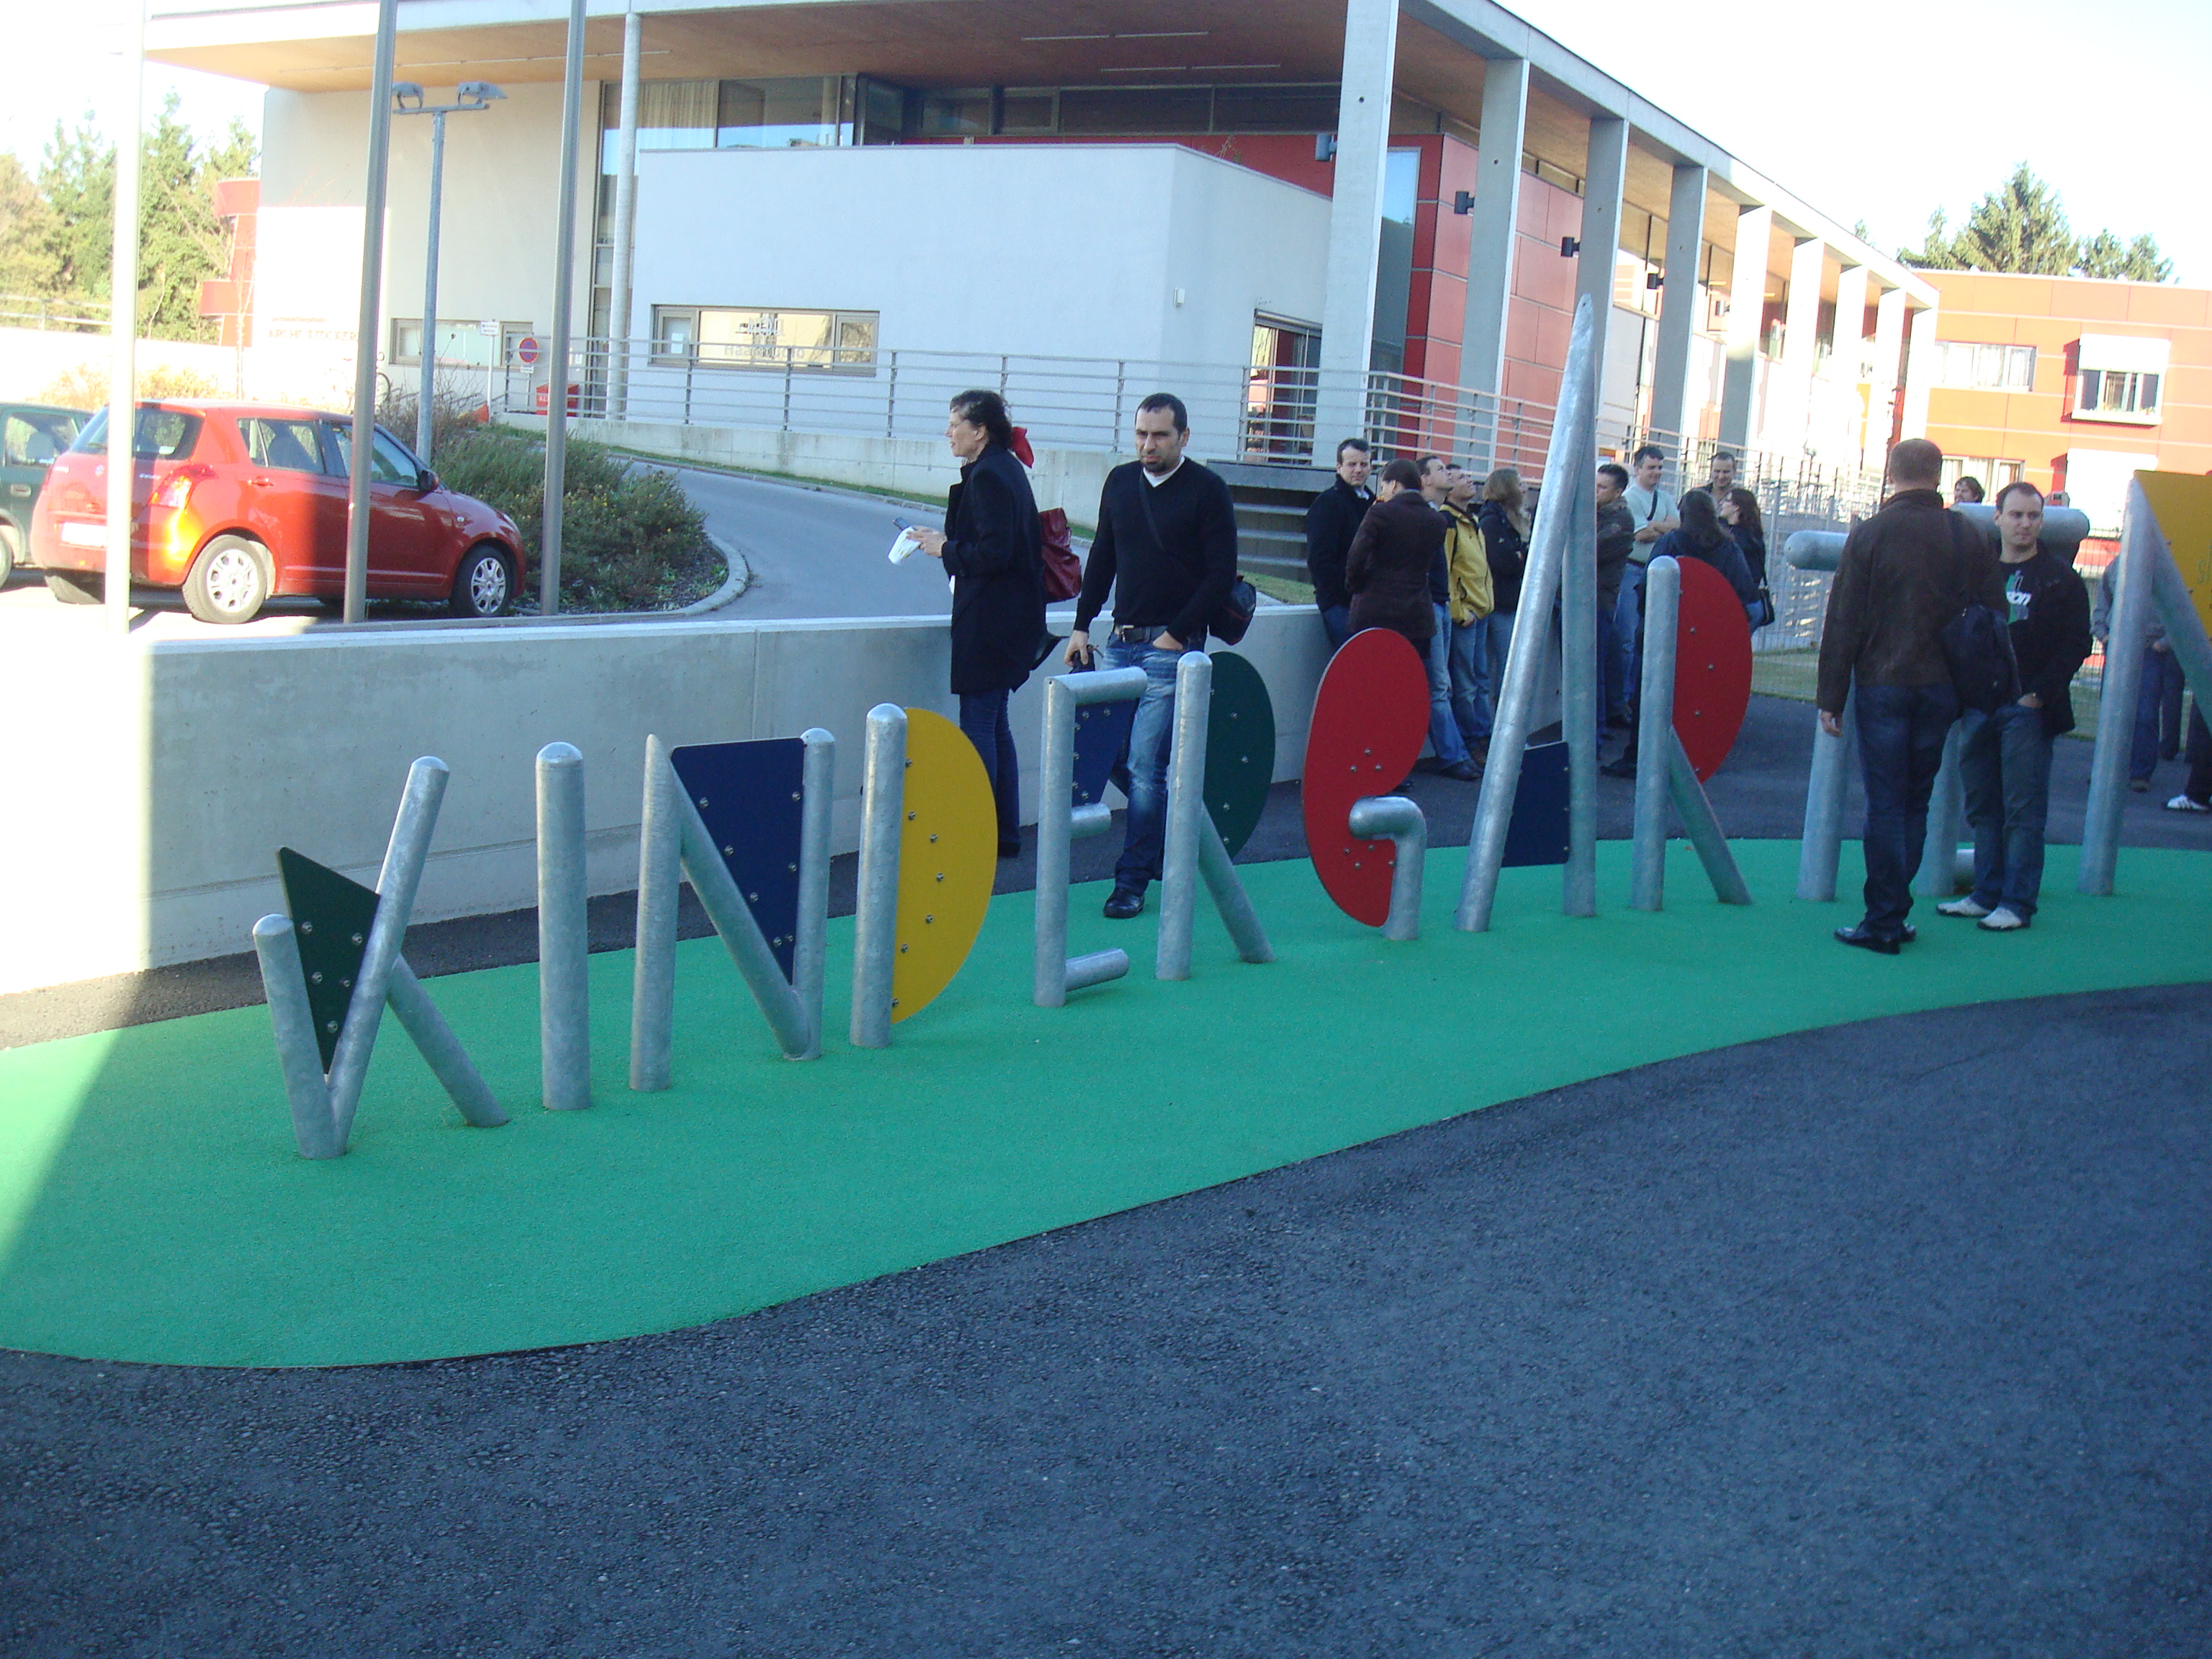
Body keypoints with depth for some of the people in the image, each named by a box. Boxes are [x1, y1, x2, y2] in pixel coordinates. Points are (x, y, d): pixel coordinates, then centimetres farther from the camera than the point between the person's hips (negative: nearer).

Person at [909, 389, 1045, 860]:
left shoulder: (988, 477, -16)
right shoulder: (1007, 469, 15)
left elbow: (993, 553, -23)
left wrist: (945, 548, -10)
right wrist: (948, 543, 11)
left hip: (990, 622, -11)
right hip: (1009, 615, 11)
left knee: (978, 725, -5)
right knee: (994, 726, 15)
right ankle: (1005, 834, 20)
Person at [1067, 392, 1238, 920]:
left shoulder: (1207, 490, -6)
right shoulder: (1120, 482, 10)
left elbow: (1222, 573, -8)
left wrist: (1178, 634, -13)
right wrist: (1081, 625, 9)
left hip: (1172, 646, -6)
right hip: (1121, 641, 6)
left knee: (1144, 763, -9)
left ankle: (1132, 881, 0)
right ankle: (1171, 834, 27)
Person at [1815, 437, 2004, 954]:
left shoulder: (1870, 534, -6)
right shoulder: (1970, 538, 3)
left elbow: (1843, 623, -6)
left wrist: (1831, 697, -1)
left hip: (1883, 686, -3)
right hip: (1942, 690, 3)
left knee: (1885, 804, 0)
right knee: (1916, 801, 13)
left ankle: (1884, 921, 0)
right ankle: (1893, 911, 18)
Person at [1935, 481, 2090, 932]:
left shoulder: (2060, 578, 0)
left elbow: (2076, 645, -3)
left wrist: (2038, 694, -10)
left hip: (2027, 708, -4)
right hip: (1979, 705, 4)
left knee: (2023, 810, -2)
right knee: (1982, 808, 9)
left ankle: (2017, 903, 2)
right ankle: (1987, 894, 17)